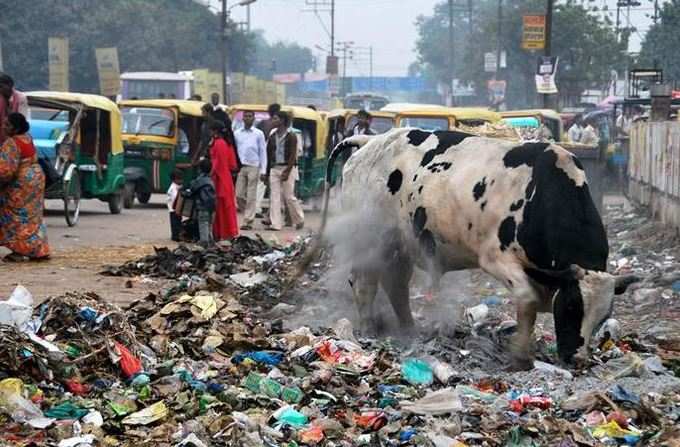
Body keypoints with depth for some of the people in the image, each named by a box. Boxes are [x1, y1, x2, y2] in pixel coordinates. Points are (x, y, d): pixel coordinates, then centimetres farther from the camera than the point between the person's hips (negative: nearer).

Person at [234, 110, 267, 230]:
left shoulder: (258, 134, 3)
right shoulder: (237, 134, 10)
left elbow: (263, 152, 3)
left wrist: (263, 170, -3)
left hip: (253, 167, -3)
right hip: (240, 167, 3)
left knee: (251, 196, -3)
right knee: (239, 195, 0)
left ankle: (248, 221, 0)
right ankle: (249, 213, 19)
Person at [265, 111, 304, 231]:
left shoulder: (291, 136, -7)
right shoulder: (272, 136, 10)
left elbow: (293, 155, -12)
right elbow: (269, 154, 12)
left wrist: (287, 171, -19)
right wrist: (267, 170, 7)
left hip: (287, 168, -5)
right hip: (274, 168, 5)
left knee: (289, 196, -1)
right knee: (274, 196, -2)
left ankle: (299, 220, 18)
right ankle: (275, 223, -2)